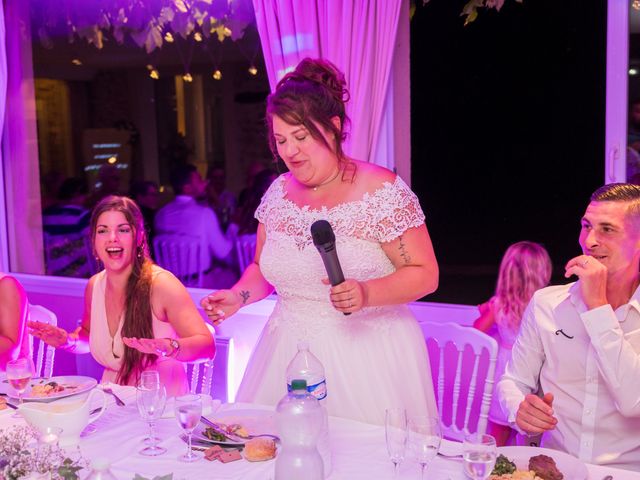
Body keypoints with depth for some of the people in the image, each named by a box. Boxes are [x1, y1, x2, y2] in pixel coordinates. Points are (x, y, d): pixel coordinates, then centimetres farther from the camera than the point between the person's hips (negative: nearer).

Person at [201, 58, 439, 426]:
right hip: (288, 354, 5)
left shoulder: (381, 191, -11)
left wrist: (367, 294, -26)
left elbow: (425, 274, -10)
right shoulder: (279, 192, 7)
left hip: (366, 357, -4)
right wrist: (239, 295, -1)